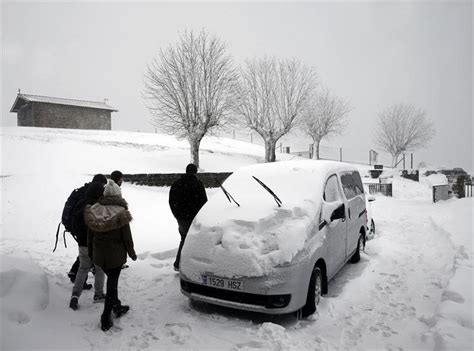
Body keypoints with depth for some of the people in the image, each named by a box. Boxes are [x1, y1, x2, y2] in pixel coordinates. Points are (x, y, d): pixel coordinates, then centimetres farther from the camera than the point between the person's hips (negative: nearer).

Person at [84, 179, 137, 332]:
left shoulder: (93, 211, -4)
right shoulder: (121, 213, -16)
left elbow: (90, 235, 5)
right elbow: (127, 237, -10)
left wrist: (91, 252, 18)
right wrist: (131, 253, 5)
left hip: (99, 254, 4)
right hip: (116, 255, -4)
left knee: (111, 280, 22)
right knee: (112, 283, 6)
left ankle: (117, 307, 38)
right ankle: (106, 319, 11)